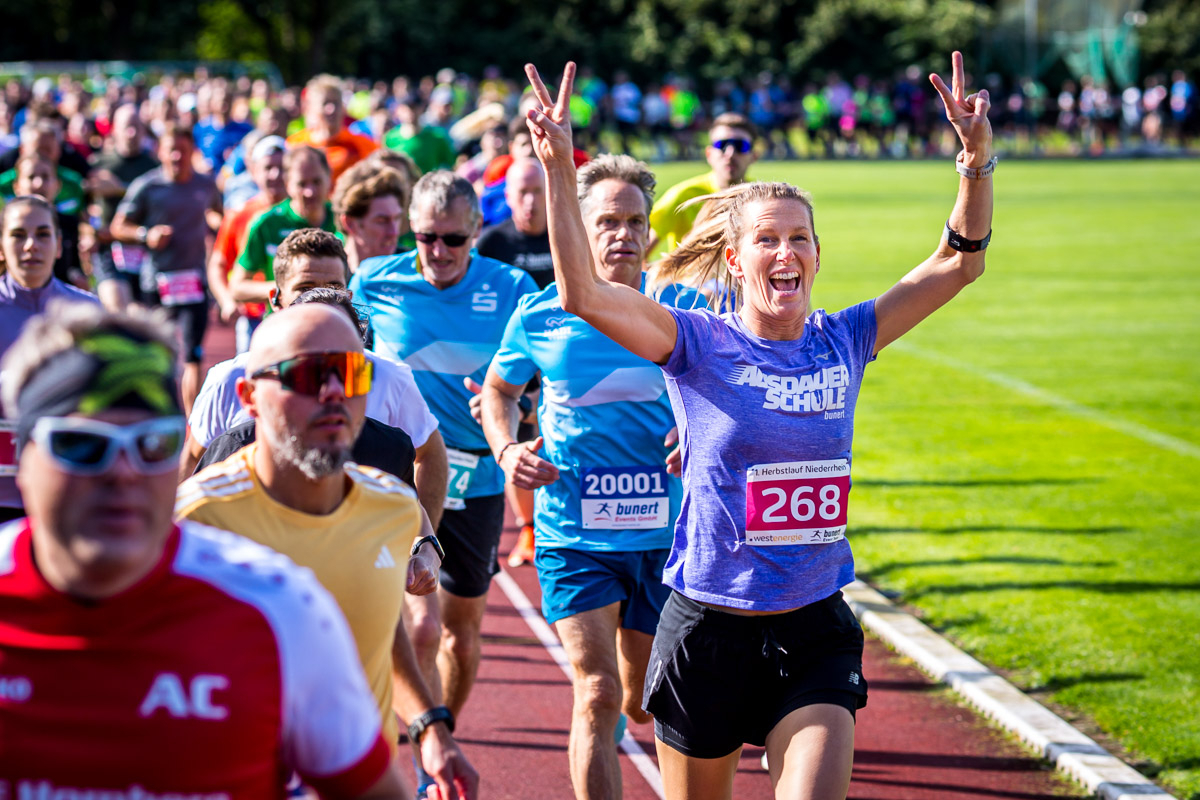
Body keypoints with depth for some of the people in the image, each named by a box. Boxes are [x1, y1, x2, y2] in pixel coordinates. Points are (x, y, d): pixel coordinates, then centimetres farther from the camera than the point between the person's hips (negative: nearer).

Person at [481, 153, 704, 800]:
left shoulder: (681, 309, -3)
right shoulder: (538, 316, -3)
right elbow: (498, 389, 15)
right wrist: (507, 450, -3)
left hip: (663, 533, 2)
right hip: (573, 533, -2)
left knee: (642, 703, 15)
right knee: (597, 695, -13)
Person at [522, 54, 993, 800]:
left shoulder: (844, 340, 3)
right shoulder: (700, 344, -7)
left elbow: (958, 264, 3)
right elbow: (582, 293, -21)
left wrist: (977, 161, -10)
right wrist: (559, 169, -29)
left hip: (815, 633, 2)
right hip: (708, 629, -2)